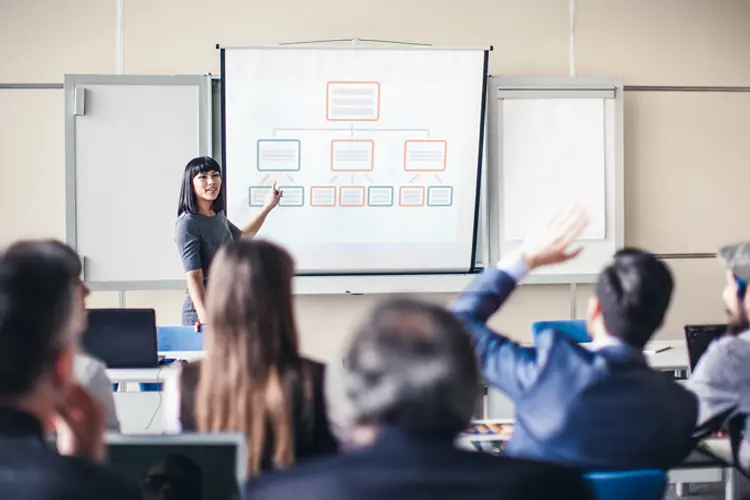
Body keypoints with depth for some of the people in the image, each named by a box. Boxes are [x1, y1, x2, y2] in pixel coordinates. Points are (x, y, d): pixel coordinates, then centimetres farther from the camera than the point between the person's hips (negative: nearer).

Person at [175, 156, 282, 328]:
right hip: (203, 307, -7)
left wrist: (267, 207, 32)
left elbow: (241, 237, 31)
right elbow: (193, 275, -24)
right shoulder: (187, 223, -15)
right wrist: (204, 317, -34)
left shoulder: (218, 216, 8)